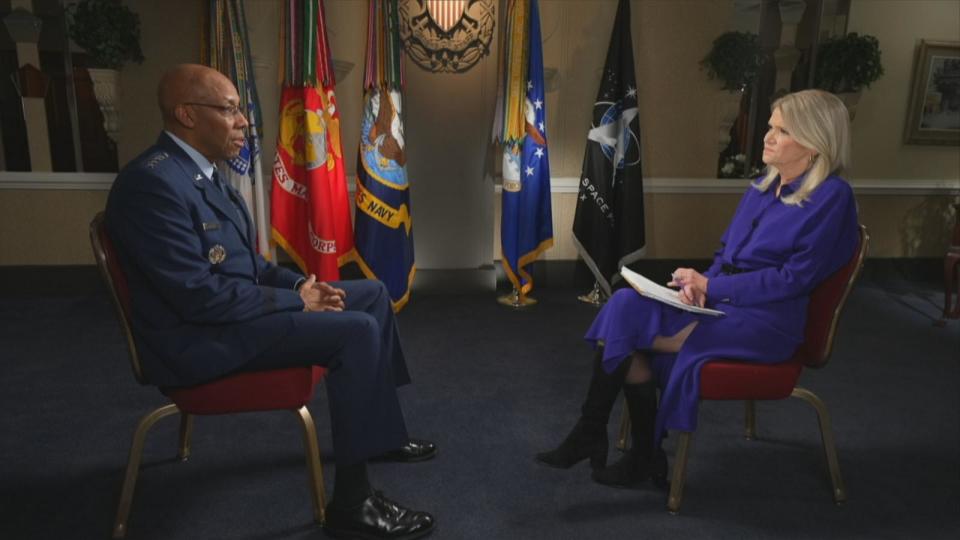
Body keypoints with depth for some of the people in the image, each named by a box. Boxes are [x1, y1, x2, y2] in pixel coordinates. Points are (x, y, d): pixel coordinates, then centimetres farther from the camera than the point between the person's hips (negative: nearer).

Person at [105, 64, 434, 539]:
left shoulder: (199, 169, 10)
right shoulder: (153, 182, -22)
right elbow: (201, 297, -26)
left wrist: (299, 284, -1)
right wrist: (296, 301, -16)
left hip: (231, 307, 10)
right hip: (198, 338, -10)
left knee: (373, 294, 8)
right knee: (356, 331, -25)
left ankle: (382, 431, 20)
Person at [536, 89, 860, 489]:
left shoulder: (831, 197, -8)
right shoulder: (764, 186, 14)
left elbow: (795, 277, -14)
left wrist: (712, 286, -14)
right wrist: (702, 282, -5)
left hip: (765, 321, -7)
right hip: (720, 302, 8)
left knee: (623, 330, -24)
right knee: (627, 303, -19)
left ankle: (591, 435, -4)